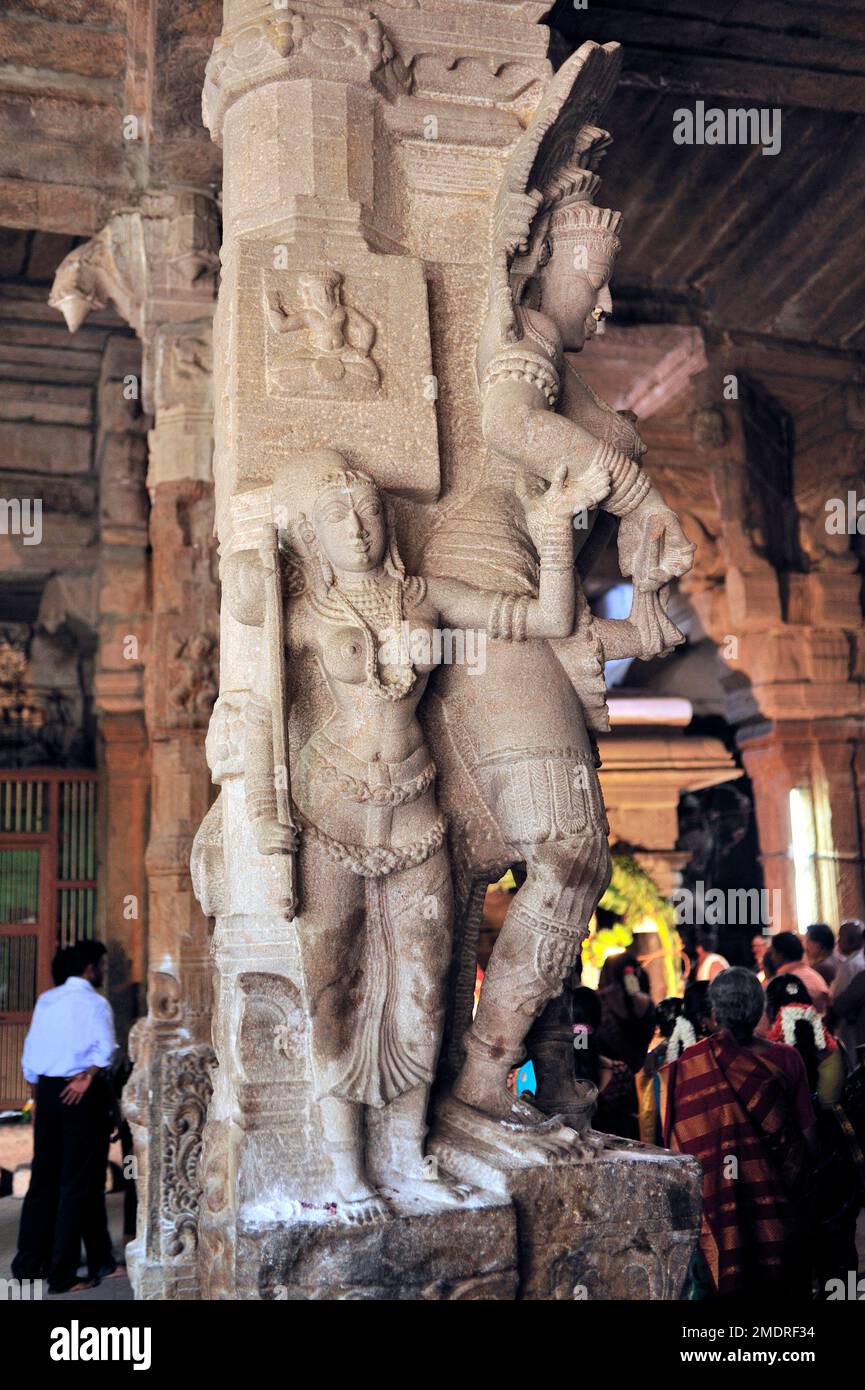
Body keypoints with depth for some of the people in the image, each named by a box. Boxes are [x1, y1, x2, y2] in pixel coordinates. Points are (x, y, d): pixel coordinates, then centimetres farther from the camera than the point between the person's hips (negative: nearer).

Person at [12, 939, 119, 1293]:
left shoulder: (45, 1000, 10)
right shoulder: (93, 1003, -8)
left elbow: (30, 1054, 12)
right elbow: (105, 1048, -22)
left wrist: (39, 1089, 18)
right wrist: (87, 1077, -15)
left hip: (47, 1089, 6)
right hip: (84, 1095, -6)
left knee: (44, 1177, 14)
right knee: (79, 1181, 0)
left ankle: (29, 1262, 20)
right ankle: (62, 1274, 3)